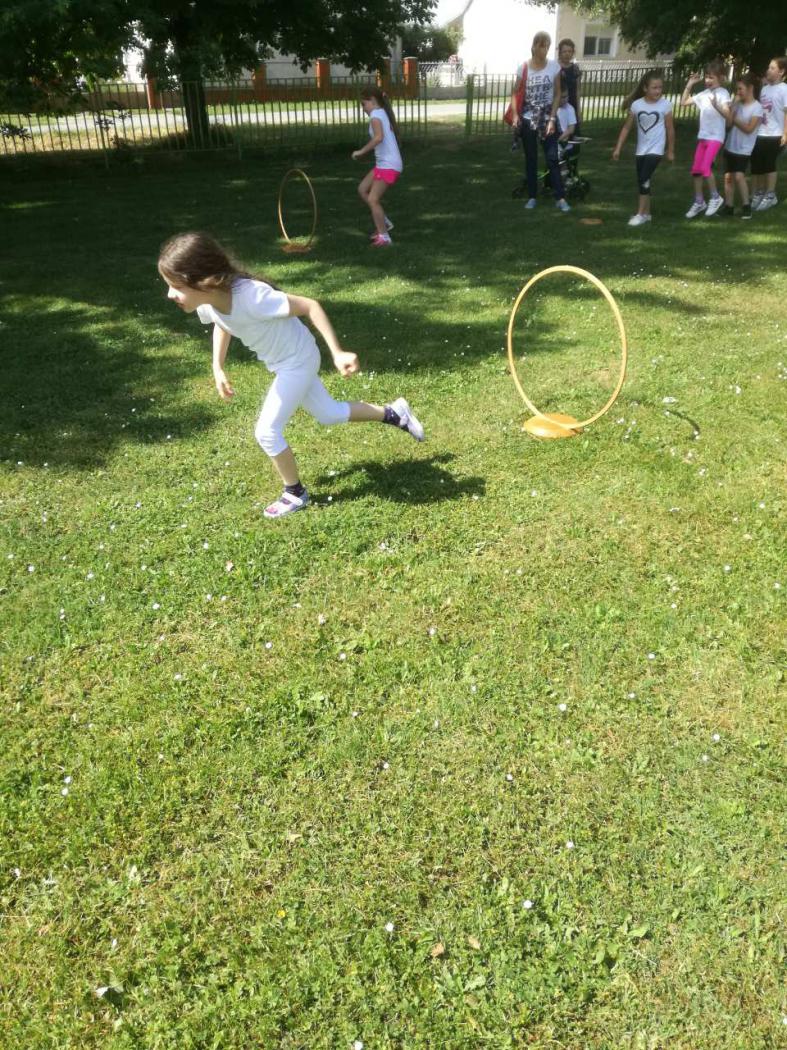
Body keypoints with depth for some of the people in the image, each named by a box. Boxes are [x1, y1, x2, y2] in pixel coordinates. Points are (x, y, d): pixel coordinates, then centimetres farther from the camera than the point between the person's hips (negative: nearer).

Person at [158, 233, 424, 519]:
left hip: (297, 361, -7)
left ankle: (295, 494, 16)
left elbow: (310, 306, -30)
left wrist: (338, 353, -31)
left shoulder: (252, 296, -40)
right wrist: (218, 369, 3)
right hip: (283, 362, 7)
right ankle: (393, 412, 40)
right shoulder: (207, 303, -18)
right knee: (329, 414, 22)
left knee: (266, 431, -6)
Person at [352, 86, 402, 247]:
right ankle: (384, 223, 21)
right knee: (362, 189, 15)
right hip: (383, 163, 9)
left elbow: (378, 137, -29)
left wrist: (361, 151, -22)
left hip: (388, 165, -9)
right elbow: (385, 137, 14)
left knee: (373, 200, -6)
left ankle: (384, 237, 1)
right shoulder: (383, 113, 16)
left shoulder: (376, 114, -12)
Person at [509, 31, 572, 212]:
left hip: (548, 117, 0)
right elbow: (515, 93, 3)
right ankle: (532, 196, 16)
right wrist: (515, 114, -11)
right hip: (528, 118, 0)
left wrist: (552, 119, -9)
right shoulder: (524, 67, -3)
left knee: (552, 158, -4)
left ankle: (560, 198, -2)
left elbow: (557, 94, 0)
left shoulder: (554, 67, -2)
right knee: (531, 158, 6)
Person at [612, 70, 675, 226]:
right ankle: (646, 213, 22)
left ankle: (641, 214, -7)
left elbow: (670, 129, -2)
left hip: (656, 149, -4)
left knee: (644, 180, -14)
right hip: (641, 149, 4)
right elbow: (627, 127, 2)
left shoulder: (665, 105, -9)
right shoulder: (636, 105, -4)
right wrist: (618, 148, -1)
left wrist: (671, 151, 2)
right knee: (641, 182, 9)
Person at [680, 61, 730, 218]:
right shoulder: (704, 94, 9)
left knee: (705, 168, -17)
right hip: (702, 136, 7)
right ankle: (699, 202, 17)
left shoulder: (723, 93, -8)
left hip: (715, 136, -7)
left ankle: (715, 197, 1)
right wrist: (689, 85, 7)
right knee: (696, 169, 6)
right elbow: (684, 102, 15)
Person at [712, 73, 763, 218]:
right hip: (730, 147, 6)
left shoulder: (757, 107, -9)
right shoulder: (737, 104, 8)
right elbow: (728, 124, 0)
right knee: (728, 176, 4)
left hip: (744, 150, -6)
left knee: (739, 176, -17)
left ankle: (746, 205, -5)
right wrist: (732, 107, -10)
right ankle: (729, 206, 12)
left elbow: (749, 129, -16)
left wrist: (732, 117, -15)